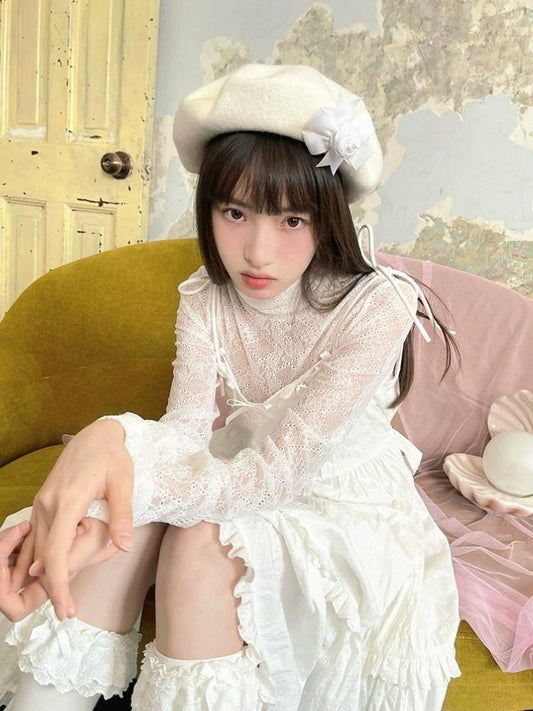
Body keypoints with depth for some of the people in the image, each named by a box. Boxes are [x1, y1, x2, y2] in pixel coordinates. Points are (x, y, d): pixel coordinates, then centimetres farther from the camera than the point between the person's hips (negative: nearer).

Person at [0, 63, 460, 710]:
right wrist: (110, 440, -43)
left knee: (201, 542, -32)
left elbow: (278, 471, -29)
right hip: (241, 490, 4)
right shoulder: (204, 298, -6)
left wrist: (129, 485, -41)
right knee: (128, 514, -27)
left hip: (347, 509, -3)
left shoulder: (377, 307, -23)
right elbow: (187, 429, -20)